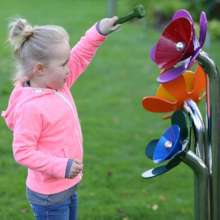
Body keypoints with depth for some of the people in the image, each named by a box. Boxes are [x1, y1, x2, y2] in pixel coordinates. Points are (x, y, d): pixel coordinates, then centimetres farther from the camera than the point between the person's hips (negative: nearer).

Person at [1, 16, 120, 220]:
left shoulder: (59, 85, -2)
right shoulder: (31, 107, -28)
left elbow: (79, 57, 9)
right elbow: (23, 152, -26)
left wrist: (99, 32, -2)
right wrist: (62, 167, -27)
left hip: (67, 187, 9)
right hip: (49, 195, -9)